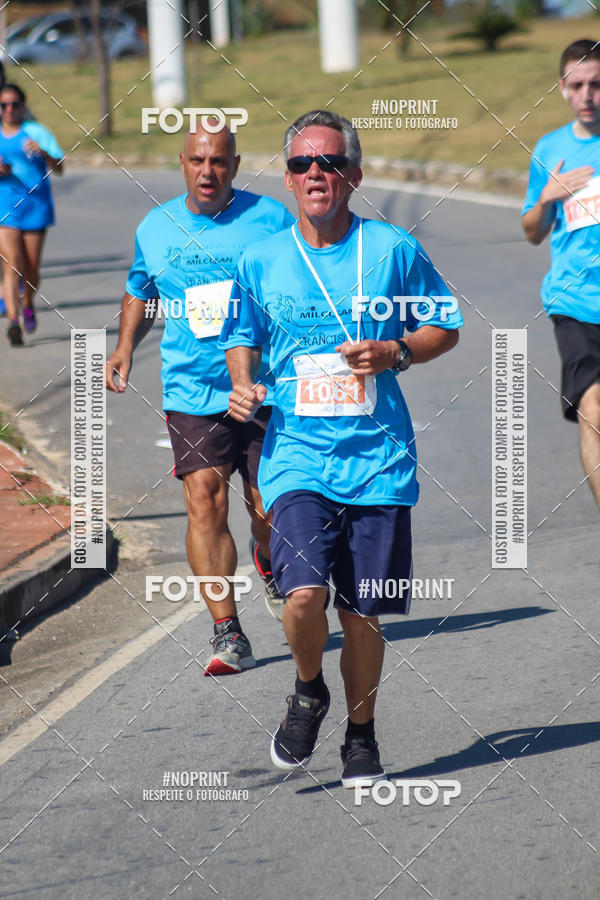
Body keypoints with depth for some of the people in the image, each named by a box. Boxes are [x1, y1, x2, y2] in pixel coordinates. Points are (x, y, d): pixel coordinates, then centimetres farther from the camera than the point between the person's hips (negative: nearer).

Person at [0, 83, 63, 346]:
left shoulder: (37, 132, 0)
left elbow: (59, 169, -7)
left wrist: (44, 154, -26)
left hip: (35, 205, -1)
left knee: (31, 268, 5)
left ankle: (28, 305, 35)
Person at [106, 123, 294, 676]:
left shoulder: (270, 219, -2)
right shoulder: (156, 228, 7)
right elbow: (140, 292, 23)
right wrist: (126, 346, 8)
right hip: (192, 394, 1)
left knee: (269, 507, 3)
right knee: (205, 502, -11)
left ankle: (269, 563, 40)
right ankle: (228, 632, -10)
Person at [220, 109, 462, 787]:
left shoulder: (394, 250, 1)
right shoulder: (261, 261, 5)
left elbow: (446, 327, 11)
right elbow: (242, 340, 19)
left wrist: (396, 353, -8)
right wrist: (242, 386, -2)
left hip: (378, 458, 0)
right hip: (296, 456, 0)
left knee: (362, 614, 4)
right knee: (305, 593, -19)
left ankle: (361, 735, 26)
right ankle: (308, 692, 11)